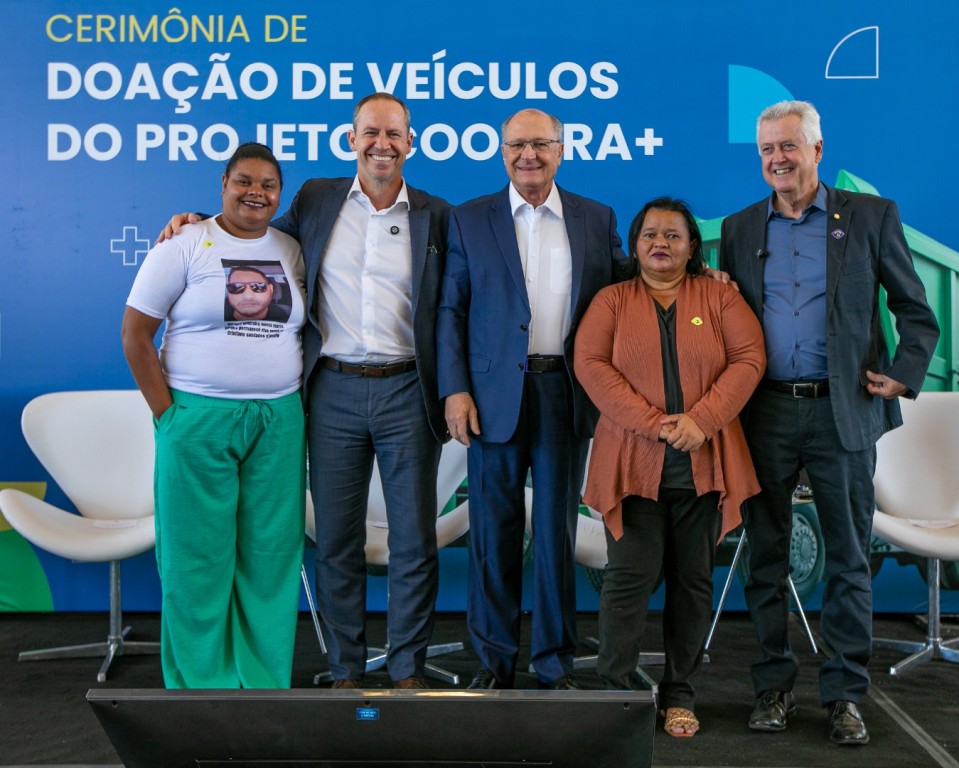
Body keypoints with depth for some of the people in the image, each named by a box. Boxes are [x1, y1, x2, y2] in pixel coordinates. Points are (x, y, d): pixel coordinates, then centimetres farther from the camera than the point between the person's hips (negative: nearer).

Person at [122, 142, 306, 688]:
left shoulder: (291, 251, 10)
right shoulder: (185, 246, -3)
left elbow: (304, 329, 17)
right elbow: (135, 335, -4)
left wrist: (295, 400, 4)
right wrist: (169, 413, -8)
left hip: (278, 421, 4)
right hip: (200, 419, -3)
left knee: (270, 553, 7)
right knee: (198, 555, 3)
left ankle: (266, 681, 20)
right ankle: (201, 683, 17)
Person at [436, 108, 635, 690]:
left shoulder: (597, 220, 10)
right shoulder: (470, 220, 6)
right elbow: (451, 310, 3)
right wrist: (455, 390, -5)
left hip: (567, 393, 1)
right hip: (495, 395, -1)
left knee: (558, 530, 7)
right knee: (494, 531, 6)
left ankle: (556, 664, 19)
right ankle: (494, 660, 20)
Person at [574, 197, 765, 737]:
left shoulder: (719, 296, 11)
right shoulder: (612, 301, 11)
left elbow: (749, 358, 1)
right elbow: (591, 364, -2)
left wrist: (702, 420, -12)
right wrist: (652, 423, -13)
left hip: (704, 465, 1)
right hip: (635, 464, -1)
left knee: (694, 580, 6)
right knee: (632, 574, -7)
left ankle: (680, 694, 16)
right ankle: (616, 688, 4)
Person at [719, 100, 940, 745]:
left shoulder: (871, 216, 4)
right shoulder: (740, 228, 11)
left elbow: (916, 311, 6)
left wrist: (904, 375, -5)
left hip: (843, 411, -2)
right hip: (765, 414, 2)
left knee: (849, 561, 4)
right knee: (766, 558, 7)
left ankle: (845, 694, 16)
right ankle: (775, 685, 20)